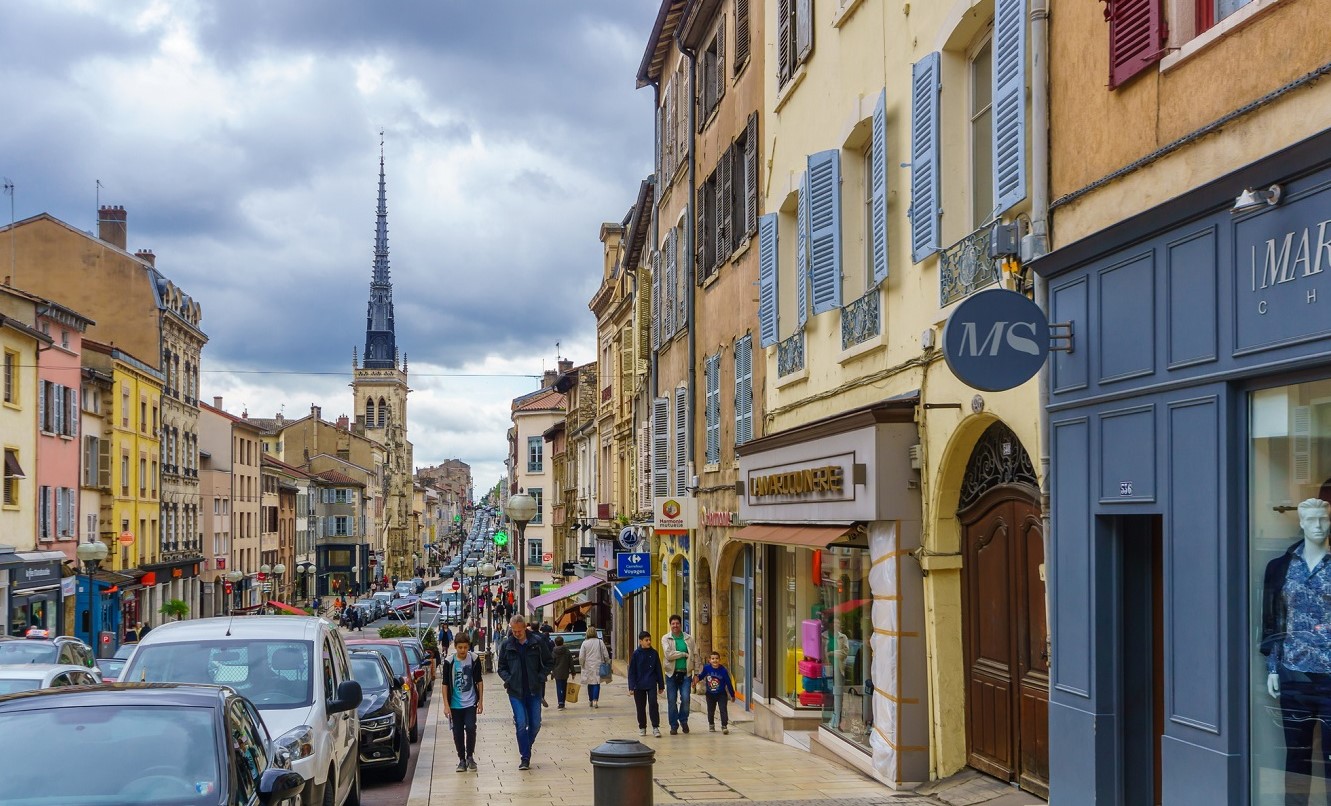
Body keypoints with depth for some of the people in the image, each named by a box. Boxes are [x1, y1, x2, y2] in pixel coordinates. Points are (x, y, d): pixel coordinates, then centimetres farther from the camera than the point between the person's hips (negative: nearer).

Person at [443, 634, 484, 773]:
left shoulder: (474, 660, -3)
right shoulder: (449, 662, -6)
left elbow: (479, 681, 6)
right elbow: (445, 684, -1)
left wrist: (481, 701, 4)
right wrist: (446, 705, -6)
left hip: (470, 702, 0)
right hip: (455, 704, 0)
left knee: (470, 728, -14)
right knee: (457, 733, 4)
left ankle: (470, 756, 3)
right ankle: (462, 759, 17)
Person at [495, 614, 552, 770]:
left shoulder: (537, 643, -3)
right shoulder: (506, 645, 0)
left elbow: (549, 663, 6)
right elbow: (502, 668, 9)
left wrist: (541, 677, -7)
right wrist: (508, 679, -9)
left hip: (534, 691, 1)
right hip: (515, 692, -1)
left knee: (535, 724, 5)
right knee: (521, 724, -8)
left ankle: (525, 749, 30)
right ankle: (525, 757, 1)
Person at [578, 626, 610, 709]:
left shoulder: (585, 643, -6)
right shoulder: (600, 642, -4)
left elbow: (581, 657, -6)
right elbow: (606, 655, -1)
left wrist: (582, 665, 8)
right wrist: (607, 663, 14)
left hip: (588, 666, 1)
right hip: (598, 666, -1)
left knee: (590, 683, 13)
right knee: (597, 683, 0)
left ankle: (590, 701, 22)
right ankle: (595, 700, -14)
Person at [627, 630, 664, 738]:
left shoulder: (654, 653, 2)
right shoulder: (636, 654, -3)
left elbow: (658, 670, 8)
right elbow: (632, 671, -2)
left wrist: (661, 685, 10)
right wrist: (631, 687, -7)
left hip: (651, 685, 0)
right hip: (639, 685, 0)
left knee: (653, 704, -12)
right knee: (641, 707, 9)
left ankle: (656, 727, -7)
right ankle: (642, 727, 23)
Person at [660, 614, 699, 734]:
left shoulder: (689, 638, 7)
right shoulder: (666, 638, 2)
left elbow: (695, 655, 10)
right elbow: (668, 654, -13)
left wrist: (696, 672, 7)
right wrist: (684, 654, -8)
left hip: (686, 673, 1)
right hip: (672, 673, -1)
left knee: (685, 698, -9)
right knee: (672, 700, 2)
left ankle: (683, 720, 14)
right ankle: (674, 725, 12)